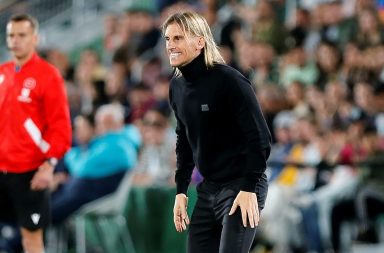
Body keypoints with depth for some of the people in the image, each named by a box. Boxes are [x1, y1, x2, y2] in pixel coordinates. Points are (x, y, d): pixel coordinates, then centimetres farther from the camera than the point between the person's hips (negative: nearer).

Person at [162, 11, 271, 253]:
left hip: (242, 188, -8)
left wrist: (249, 188, -20)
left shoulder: (229, 81, -16)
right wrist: (181, 190, 13)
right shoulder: (177, 86, 7)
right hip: (208, 188, 8)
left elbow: (260, 138, -17)